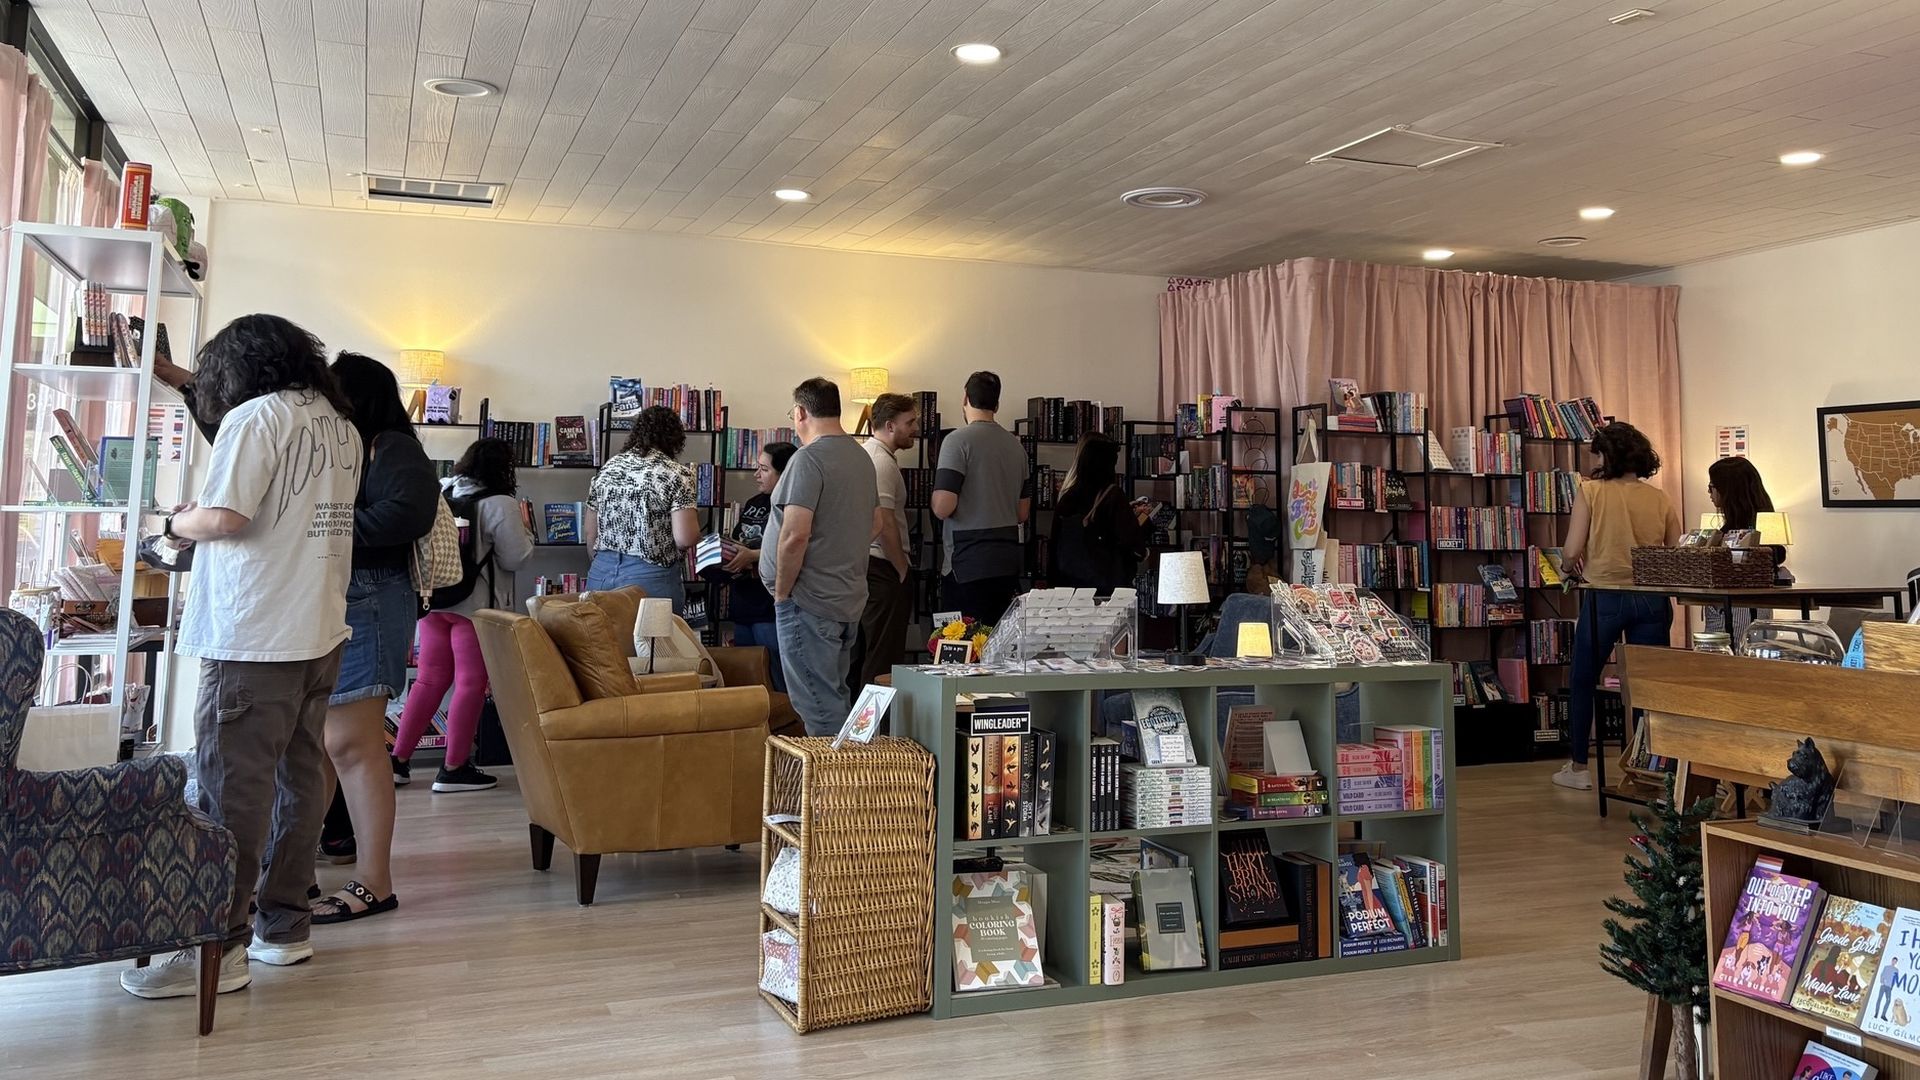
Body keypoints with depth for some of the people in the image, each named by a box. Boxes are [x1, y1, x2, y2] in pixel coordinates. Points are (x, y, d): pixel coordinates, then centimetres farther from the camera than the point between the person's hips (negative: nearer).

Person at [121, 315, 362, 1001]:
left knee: (233, 787, -4)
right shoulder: (342, 427, 13)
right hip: (321, 632, 8)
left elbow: (224, 517, -17)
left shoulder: (255, 416, -8)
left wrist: (177, 522, 4)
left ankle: (219, 950, 0)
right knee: (298, 777, 11)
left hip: (254, 638, -8)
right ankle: (284, 926, 20)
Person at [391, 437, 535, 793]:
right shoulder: (500, 504, -11)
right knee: (471, 683, 2)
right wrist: (525, 528, 6)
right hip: (476, 604, -7)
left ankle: (399, 760, 16)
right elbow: (516, 558, -10)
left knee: (430, 679, 14)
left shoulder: (438, 493, 8)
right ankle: (454, 768, 5)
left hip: (433, 599, 7)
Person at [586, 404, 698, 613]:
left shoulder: (608, 468, 8)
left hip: (601, 574, 5)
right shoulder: (676, 474, -7)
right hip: (651, 580, -5)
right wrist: (692, 516, 6)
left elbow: (591, 532, 12)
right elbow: (685, 538, -15)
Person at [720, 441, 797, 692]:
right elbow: (737, 543, 28)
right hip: (743, 606, 9)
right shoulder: (753, 504, 16)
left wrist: (753, 556, -22)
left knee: (776, 685, -4)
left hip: (771, 608, -9)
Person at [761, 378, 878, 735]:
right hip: (850, 599, 9)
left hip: (809, 600, -9)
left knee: (819, 708, -4)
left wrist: (781, 592, -11)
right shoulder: (862, 457, 12)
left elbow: (794, 536, -22)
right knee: (835, 698, 18)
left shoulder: (808, 459, -16)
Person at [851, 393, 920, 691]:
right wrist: (903, 570, -13)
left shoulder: (864, 453, 16)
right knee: (882, 656, -5)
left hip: (860, 563, 10)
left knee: (858, 651, 16)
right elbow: (883, 521, -22)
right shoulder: (883, 462, -16)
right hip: (882, 567, -10)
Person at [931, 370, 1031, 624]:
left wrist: (936, 496, 4)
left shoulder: (958, 440, -10)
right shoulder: (1016, 445, 11)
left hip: (968, 566, -7)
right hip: (1008, 563, 7)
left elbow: (942, 508, -17)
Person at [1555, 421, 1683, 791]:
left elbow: (1571, 552, -11)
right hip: (1651, 600, 3)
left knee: (1582, 682, 13)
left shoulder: (1590, 490, -6)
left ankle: (1579, 768, 19)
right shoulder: (1660, 498, 3)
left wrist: (1573, 563, 11)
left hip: (1604, 597, -3)